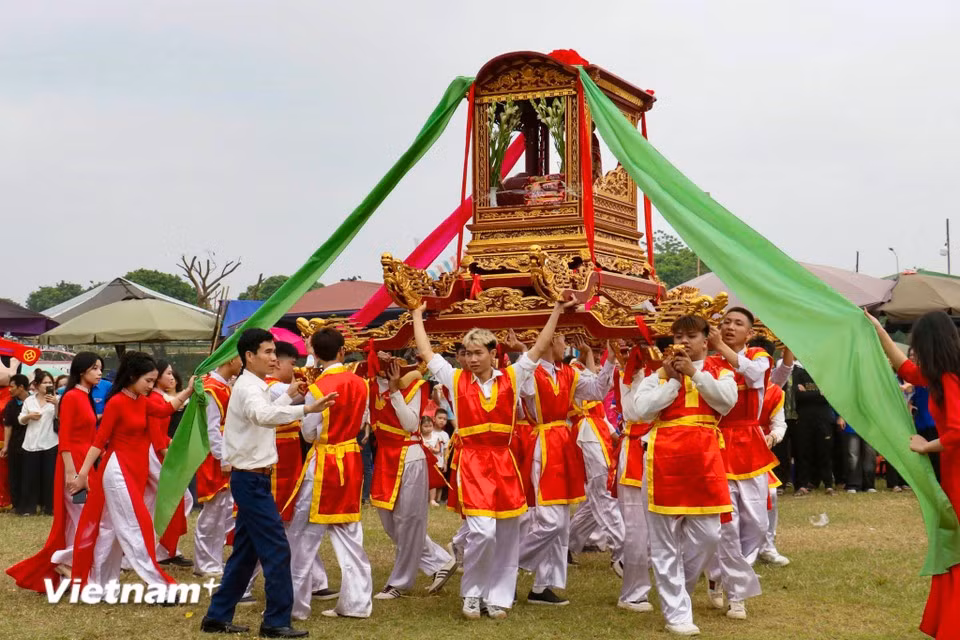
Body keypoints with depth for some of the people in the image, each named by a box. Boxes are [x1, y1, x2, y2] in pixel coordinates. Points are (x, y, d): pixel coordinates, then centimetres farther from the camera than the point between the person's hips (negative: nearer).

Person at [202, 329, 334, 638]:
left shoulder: (253, 386, 14)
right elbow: (262, 415, -40)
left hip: (250, 478, 10)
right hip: (252, 479, -10)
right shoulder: (248, 386, -17)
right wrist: (305, 409, -52)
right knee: (277, 549, -8)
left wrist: (289, 395, 25)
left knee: (245, 551, 14)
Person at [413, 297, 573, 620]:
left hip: (503, 462, 2)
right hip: (471, 462, -2)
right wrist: (417, 314, 18)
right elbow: (426, 352, 10)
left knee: (506, 533, 5)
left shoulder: (512, 378, 5)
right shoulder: (455, 379, 4)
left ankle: (498, 596, 18)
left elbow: (539, 348, 8)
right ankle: (472, 593, 6)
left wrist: (557, 311, 6)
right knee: (482, 530, -14)